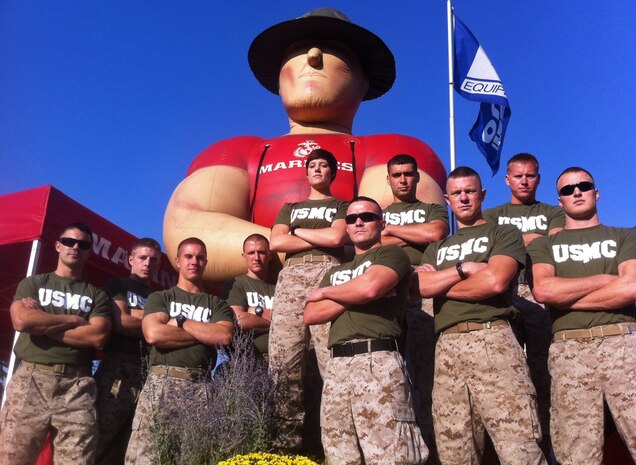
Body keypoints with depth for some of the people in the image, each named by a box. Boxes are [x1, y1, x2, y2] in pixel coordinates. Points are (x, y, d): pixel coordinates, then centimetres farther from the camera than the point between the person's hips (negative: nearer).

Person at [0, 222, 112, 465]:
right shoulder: (33, 283, 15)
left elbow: (98, 336, -3)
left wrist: (41, 323, -2)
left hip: (77, 386, 0)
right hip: (30, 379, 0)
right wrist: (74, 320, 0)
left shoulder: (97, 295, 15)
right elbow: (21, 320, -5)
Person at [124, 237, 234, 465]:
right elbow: (153, 334, -6)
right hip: (162, 382, 0)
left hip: (200, 386, 1)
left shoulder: (217, 304, 17)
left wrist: (180, 322, -1)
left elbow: (224, 336, -4)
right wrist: (206, 332, -1)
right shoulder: (159, 298, 14)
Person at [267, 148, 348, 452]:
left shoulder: (342, 207, 21)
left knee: (332, 358, -17)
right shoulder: (290, 208, 30)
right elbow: (275, 243, 11)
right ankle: (287, 438, -8)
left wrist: (298, 232, 10)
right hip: (292, 275, 3)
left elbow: (336, 237, -1)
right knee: (283, 359, -10)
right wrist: (321, 239, 5)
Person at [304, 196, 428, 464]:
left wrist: (324, 292, 6)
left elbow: (370, 287, -12)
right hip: (337, 365, 6)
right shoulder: (335, 272, 28)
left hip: (377, 360, -6)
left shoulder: (392, 254, 9)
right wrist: (354, 295, 0)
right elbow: (310, 315, 14)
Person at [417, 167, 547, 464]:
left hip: (492, 340, -4)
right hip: (447, 348, 4)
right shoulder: (436, 248, 26)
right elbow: (422, 286, 6)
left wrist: (440, 284, 4)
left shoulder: (504, 233, 13)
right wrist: (466, 268, -3)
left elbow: (495, 281, -7)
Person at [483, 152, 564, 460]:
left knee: (542, 373, -2)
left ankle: (544, 443, 5)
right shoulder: (491, 216, 20)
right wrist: (532, 239, -6)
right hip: (504, 297, 0)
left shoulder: (553, 213, 19)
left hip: (542, 296, 0)